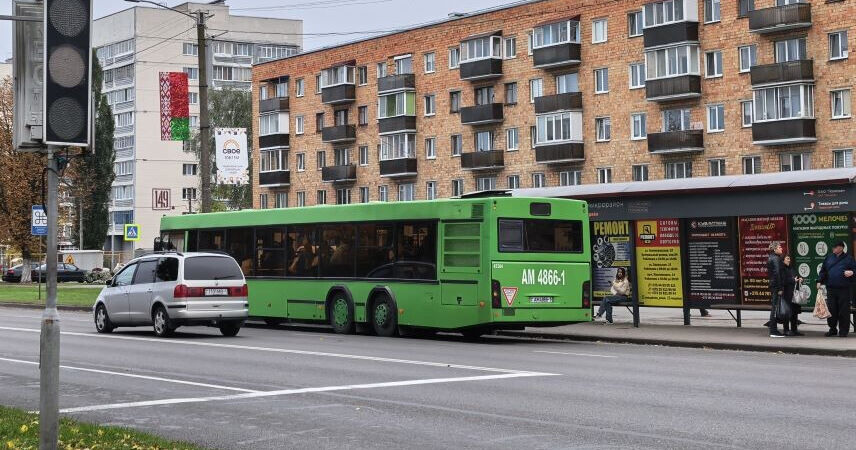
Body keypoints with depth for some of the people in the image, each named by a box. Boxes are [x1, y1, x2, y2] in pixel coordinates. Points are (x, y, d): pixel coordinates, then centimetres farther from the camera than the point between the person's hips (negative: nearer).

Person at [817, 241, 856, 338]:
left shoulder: (848, 259, 2)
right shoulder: (829, 258, 12)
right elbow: (823, 271, 16)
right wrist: (819, 281, 6)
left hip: (843, 289, -3)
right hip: (831, 288, 3)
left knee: (844, 310, -1)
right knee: (831, 309, 4)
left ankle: (843, 331, 7)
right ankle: (832, 329, 17)